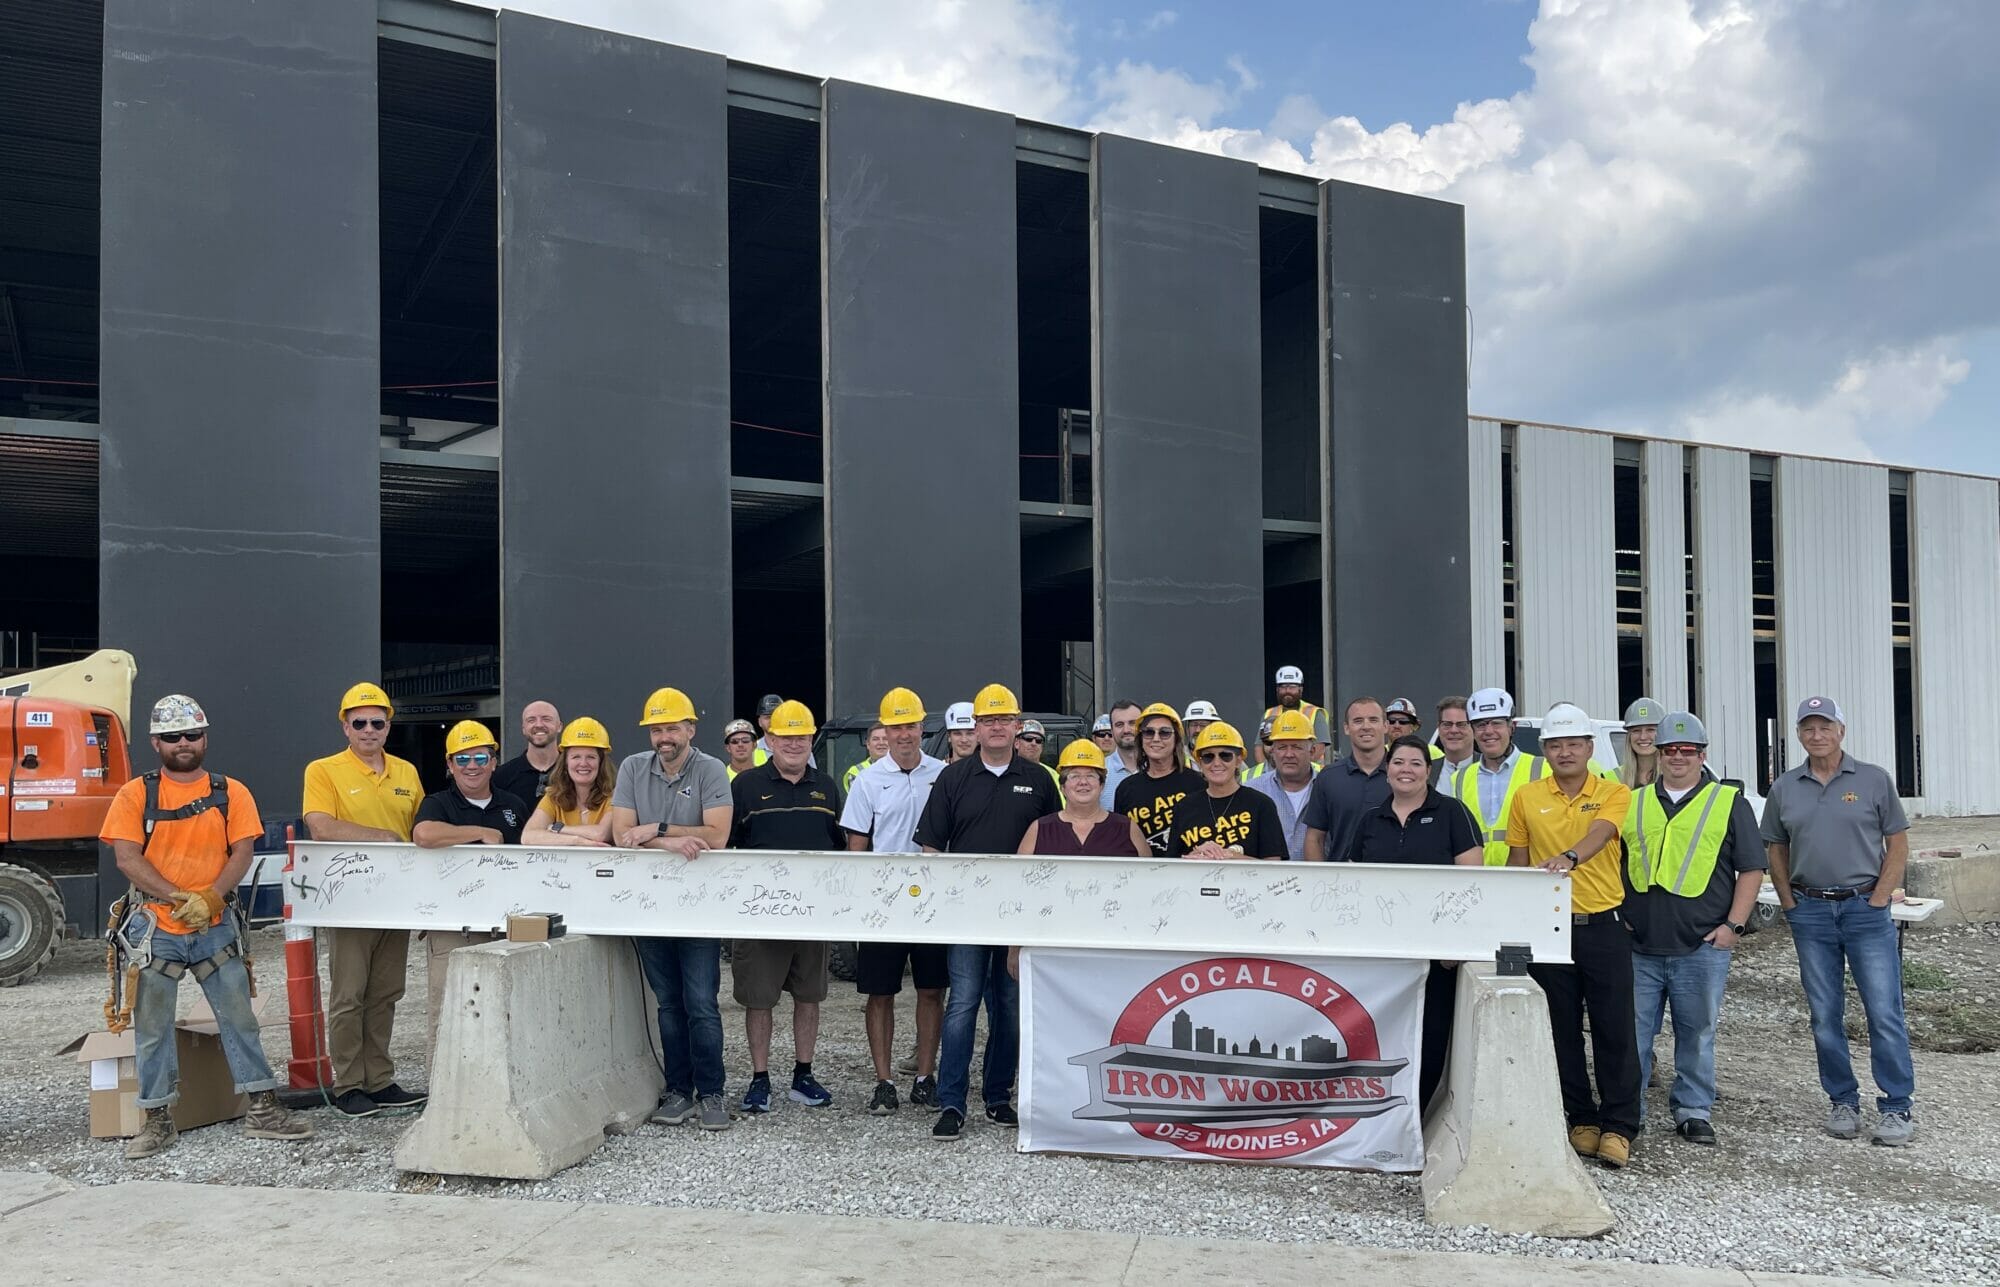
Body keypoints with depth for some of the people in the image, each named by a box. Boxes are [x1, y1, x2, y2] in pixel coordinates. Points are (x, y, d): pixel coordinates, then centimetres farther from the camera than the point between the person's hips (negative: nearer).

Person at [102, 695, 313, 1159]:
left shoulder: (231, 793, 4)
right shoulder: (135, 795, 1)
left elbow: (242, 852, -2)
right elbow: (127, 859, -8)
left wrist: (210, 897, -18)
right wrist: (180, 898, -17)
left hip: (215, 926, 1)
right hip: (155, 928, -1)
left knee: (239, 1018, 4)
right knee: (152, 1027, 6)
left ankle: (263, 1110, 10)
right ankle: (157, 1120, 17)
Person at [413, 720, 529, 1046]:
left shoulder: (515, 806, 14)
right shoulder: (438, 804, 0)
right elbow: (424, 835, -22)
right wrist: (483, 833, -13)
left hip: (506, 927, 4)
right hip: (452, 931, -4)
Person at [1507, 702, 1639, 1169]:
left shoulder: (1614, 794, -1)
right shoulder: (1527, 798, 5)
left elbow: (1599, 834, -22)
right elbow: (1517, 862, 10)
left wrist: (1568, 857, -42)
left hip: (1604, 925, -2)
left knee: (1615, 1028, -1)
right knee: (1562, 1029, 7)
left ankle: (1618, 1125, 9)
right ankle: (1582, 1119, 19)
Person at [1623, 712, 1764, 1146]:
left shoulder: (1729, 803, 5)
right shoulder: (1633, 803, 12)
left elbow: (1752, 868, 3)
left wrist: (1734, 924, -6)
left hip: (1702, 946, -2)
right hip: (1638, 947, 2)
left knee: (1697, 1034, 6)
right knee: (1631, 1032, 6)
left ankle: (1693, 1110, 20)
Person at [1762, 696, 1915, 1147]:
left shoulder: (1874, 780, 0)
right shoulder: (1784, 788, 6)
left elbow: (1897, 843, 1)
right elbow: (1775, 848, 14)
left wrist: (1879, 899, -6)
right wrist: (1789, 902, 4)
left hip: (1866, 909, -3)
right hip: (1810, 912, 3)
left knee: (1884, 1012, -3)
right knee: (1825, 1017, 8)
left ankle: (1897, 1107, 6)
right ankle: (1843, 1102, 19)